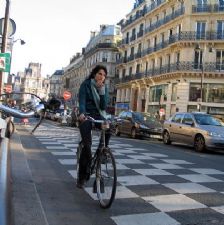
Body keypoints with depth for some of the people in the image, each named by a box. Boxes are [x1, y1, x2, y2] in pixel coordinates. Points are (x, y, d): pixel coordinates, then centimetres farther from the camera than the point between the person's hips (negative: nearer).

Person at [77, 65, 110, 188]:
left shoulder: (104, 88, 6)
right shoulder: (85, 84, -4)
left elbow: (104, 106, -4)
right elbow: (82, 101, -16)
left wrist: (101, 90, -13)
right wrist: (82, 113, -36)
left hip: (98, 115, 3)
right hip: (86, 115, -3)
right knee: (87, 144, -16)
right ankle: (82, 176, 0)